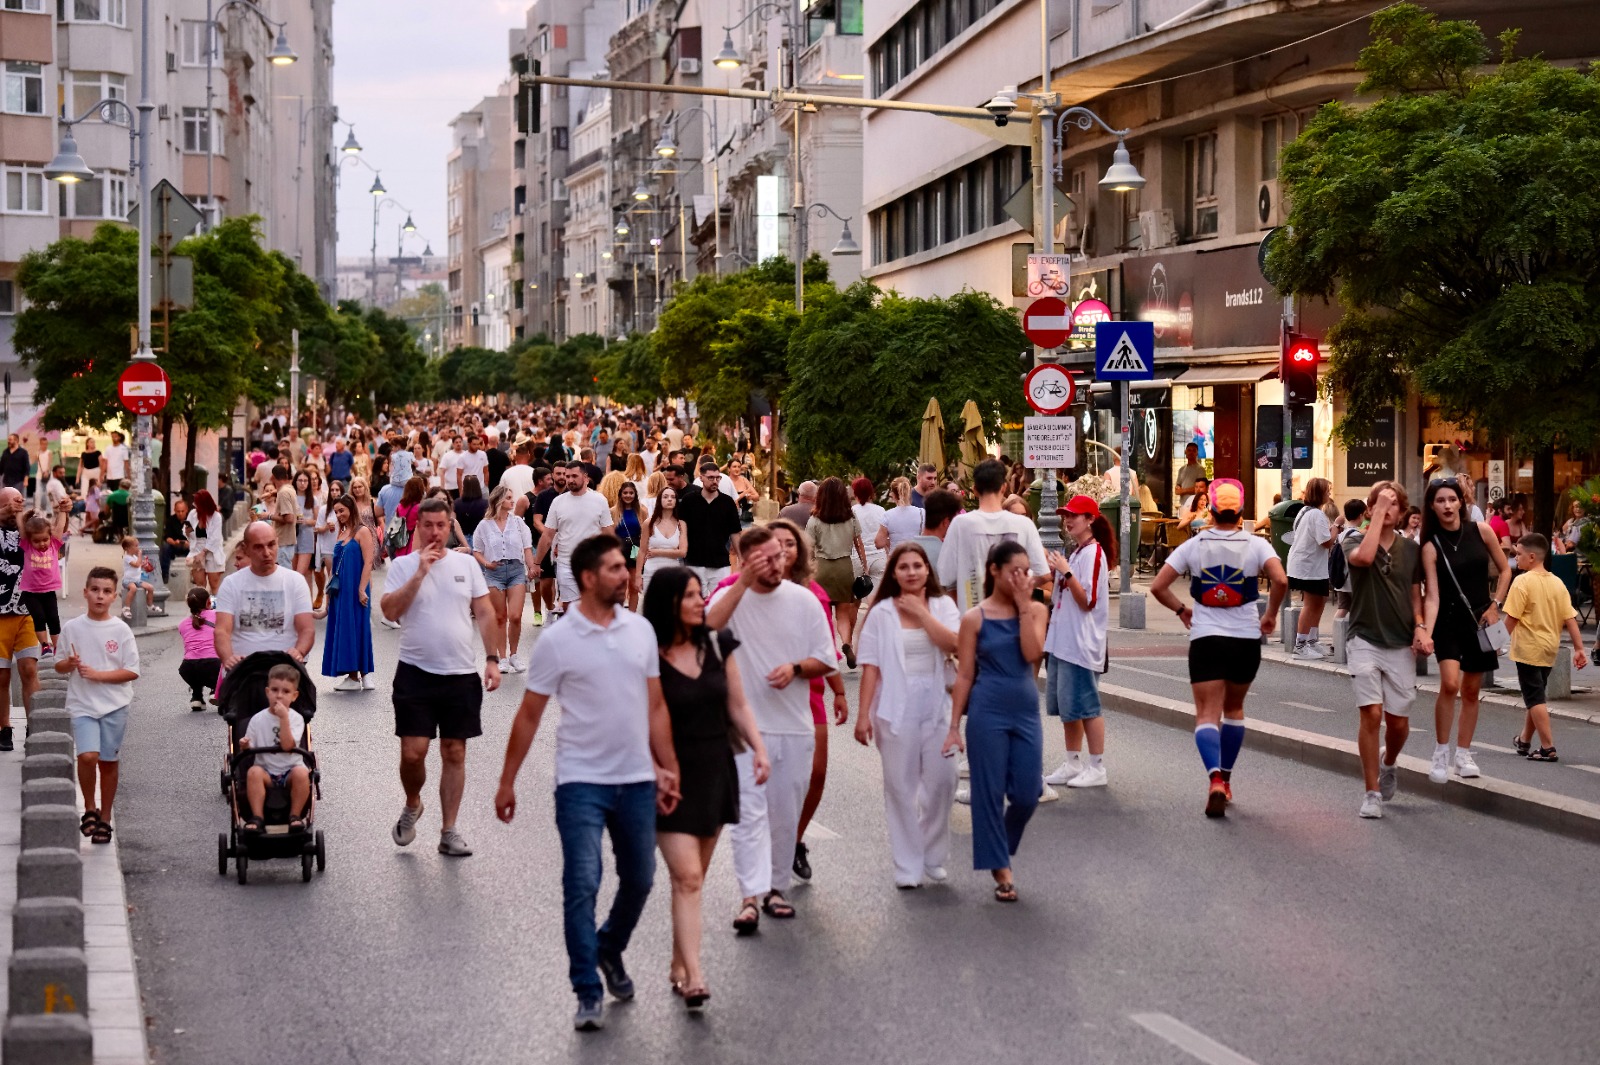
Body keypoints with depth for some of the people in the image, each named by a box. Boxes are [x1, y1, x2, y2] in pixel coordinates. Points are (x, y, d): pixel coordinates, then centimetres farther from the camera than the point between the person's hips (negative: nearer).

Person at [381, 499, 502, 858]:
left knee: (454, 753, 5)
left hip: (461, 673, 2)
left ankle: (449, 832, 11)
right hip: (416, 672, -2)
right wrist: (420, 573, -17)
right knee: (413, 752, -7)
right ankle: (412, 805, 23)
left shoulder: (467, 564, 6)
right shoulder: (403, 566, 0)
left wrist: (492, 659, 1)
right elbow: (389, 610, -13)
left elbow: (484, 613, 9)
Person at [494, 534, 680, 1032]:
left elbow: (655, 706, 9)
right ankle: (588, 993, -1)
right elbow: (529, 716, -3)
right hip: (582, 781, -4)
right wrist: (507, 782, -1)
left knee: (639, 880, 15)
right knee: (582, 886, -7)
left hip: (637, 780, 4)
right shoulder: (556, 642, -9)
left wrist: (669, 769, 5)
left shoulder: (641, 630, 3)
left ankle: (609, 950, 41)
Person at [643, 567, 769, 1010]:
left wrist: (758, 746, -3)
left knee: (695, 877, 11)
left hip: (715, 772, 5)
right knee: (686, 877, -12)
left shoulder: (717, 645, 5)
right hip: (672, 778, -5)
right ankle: (694, 976, -15)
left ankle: (678, 965, 22)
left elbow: (737, 706, 10)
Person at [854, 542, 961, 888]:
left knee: (941, 781, -3)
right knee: (900, 787, 0)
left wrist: (921, 612, -10)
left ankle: (934, 857, 16)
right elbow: (871, 666, -2)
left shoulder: (943, 606, 7)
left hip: (935, 706, 2)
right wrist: (863, 714, -6)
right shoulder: (881, 613, 1)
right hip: (896, 708, -1)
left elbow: (953, 645, -11)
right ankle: (907, 867, 8)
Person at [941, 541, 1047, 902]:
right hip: (987, 713, -3)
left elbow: (1032, 653, -13)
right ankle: (1001, 870, 13)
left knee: (1027, 795, 2)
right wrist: (954, 726, -2)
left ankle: (1000, 848, 30)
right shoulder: (975, 618, -3)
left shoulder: (1036, 610, 4)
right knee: (990, 792, 2)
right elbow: (964, 675, -1)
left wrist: (1023, 605, -11)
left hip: (1026, 712, 3)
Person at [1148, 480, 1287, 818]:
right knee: (1234, 708, 21)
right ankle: (1225, 779, 26)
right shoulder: (1256, 545, -2)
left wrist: (1180, 609, 14)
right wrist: (1271, 614, -1)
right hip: (1246, 638, 1)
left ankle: (1215, 777, -28)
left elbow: (1157, 587, -2)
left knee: (1207, 714, -4)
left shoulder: (1193, 546, 1)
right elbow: (1281, 580, -17)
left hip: (1206, 639, -1)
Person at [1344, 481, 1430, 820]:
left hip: (1401, 645, 3)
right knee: (1372, 713, -13)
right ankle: (1373, 793, -4)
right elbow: (1364, 557, -26)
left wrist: (1420, 627, -4)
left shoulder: (1411, 550, 9)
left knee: (1399, 721, 4)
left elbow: (1416, 595, 14)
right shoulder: (1357, 543, -1)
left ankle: (1388, 765, 37)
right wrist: (1378, 512, -19)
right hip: (1365, 640, -3)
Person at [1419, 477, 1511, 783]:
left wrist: (1495, 606, 0)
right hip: (1448, 620, -3)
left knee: (1471, 690, 9)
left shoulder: (1481, 531, -3)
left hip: (1479, 620, 3)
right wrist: (1427, 633, -28)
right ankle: (1440, 754, -8)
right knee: (1449, 683, -20)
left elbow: (1504, 570, 8)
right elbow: (1432, 596, -15)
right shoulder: (1431, 547, -10)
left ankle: (1464, 755, 21)